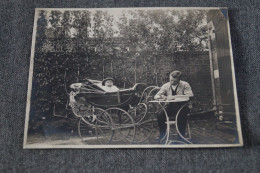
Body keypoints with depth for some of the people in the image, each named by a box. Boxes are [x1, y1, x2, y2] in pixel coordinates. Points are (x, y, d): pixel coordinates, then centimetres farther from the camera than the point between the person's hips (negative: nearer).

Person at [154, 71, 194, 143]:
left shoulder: (185, 85, -4)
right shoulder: (166, 86, 4)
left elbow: (190, 96, -20)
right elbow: (156, 96, 4)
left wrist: (174, 97, -28)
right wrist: (162, 97, -23)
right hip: (171, 107, 3)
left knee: (182, 116, -35)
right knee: (160, 116, -23)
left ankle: (181, 137, -14)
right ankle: (162, 137, -2)